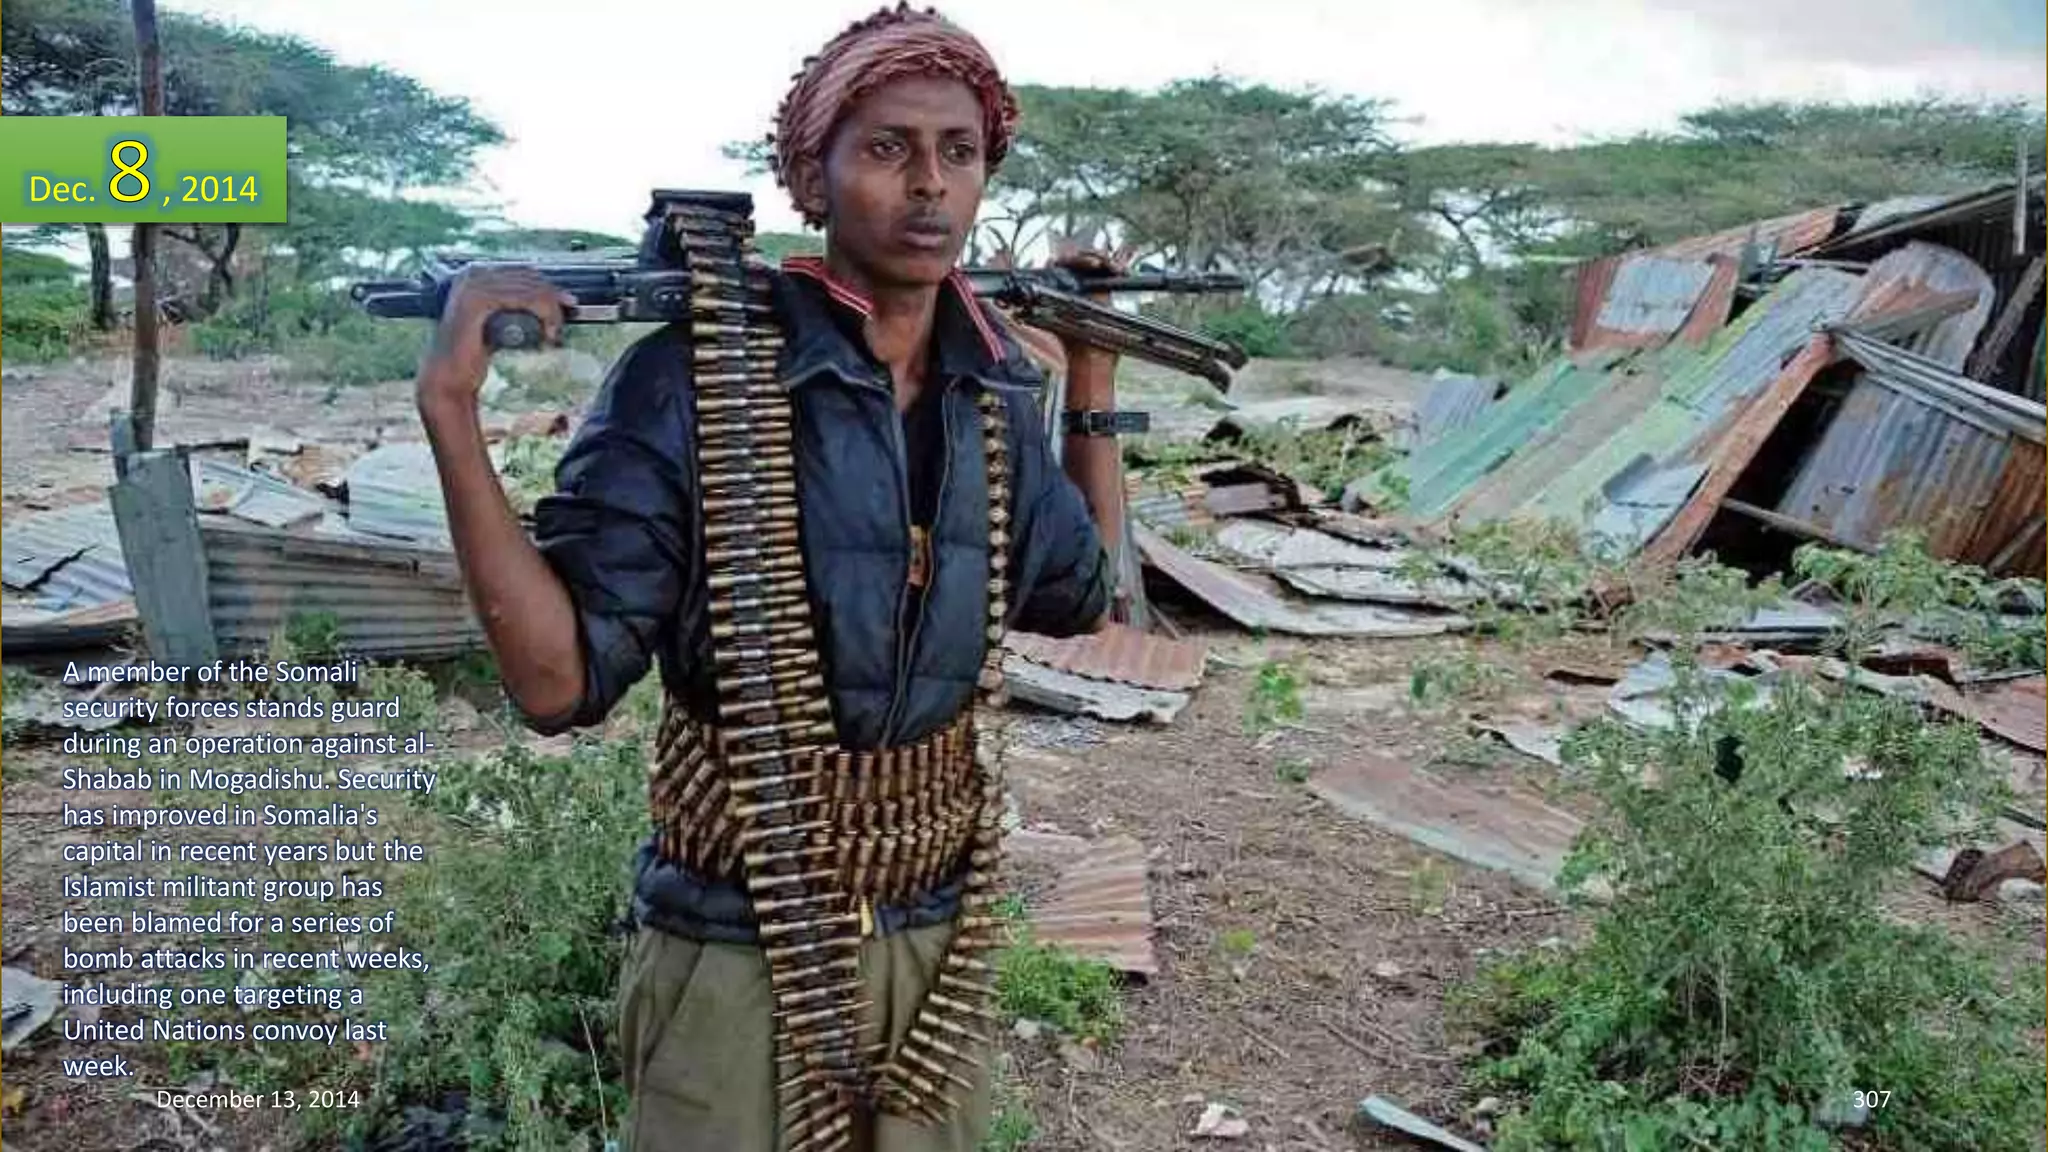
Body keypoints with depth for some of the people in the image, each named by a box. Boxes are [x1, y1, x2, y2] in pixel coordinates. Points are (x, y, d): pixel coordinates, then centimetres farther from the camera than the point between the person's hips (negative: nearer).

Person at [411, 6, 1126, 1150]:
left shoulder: (996, 390, -2)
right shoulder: (697, 376, -18)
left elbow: (1081, 594, 14)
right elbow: (559, 678, -19)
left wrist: (1093, 372, 8)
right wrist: (453, 407, -28)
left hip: (936, 924, 5)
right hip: (740, 939, -5)